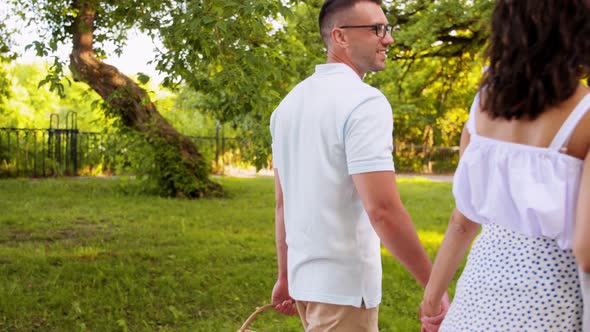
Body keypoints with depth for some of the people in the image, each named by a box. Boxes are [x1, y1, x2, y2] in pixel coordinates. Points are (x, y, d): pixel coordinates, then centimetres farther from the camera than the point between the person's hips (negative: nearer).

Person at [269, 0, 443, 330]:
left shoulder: (290, 103, 8)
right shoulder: (365, 102, -17)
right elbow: (383, 210, -24)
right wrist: (435, 285, -16)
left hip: (304, 277, 8)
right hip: (344, 284, -8)